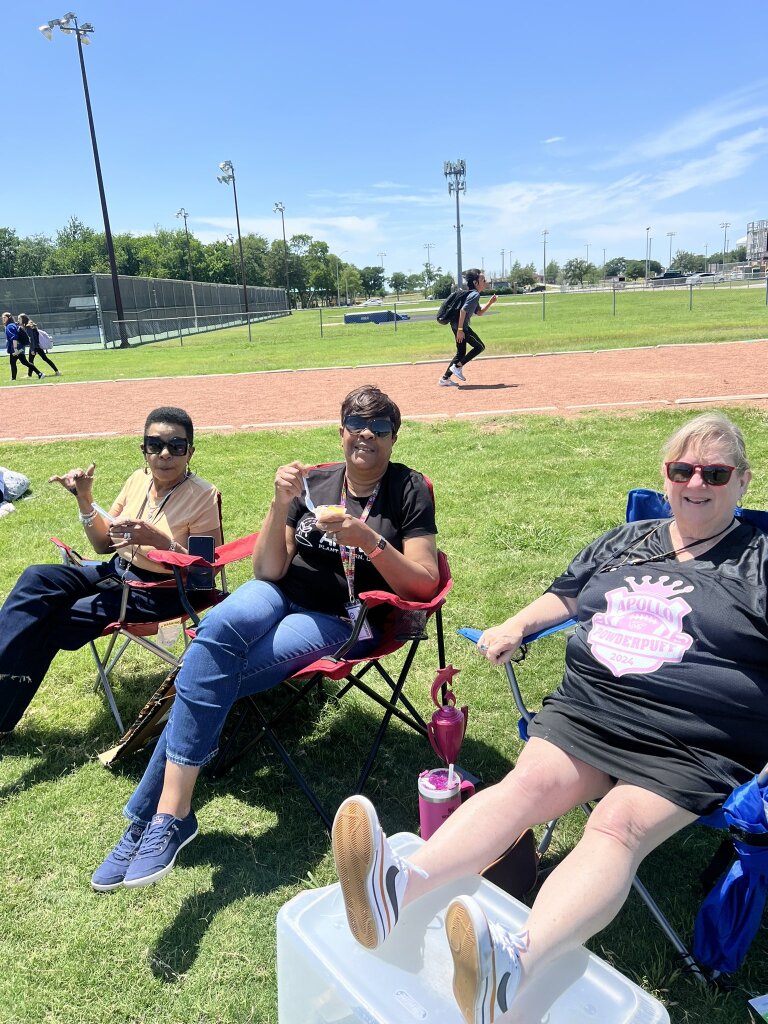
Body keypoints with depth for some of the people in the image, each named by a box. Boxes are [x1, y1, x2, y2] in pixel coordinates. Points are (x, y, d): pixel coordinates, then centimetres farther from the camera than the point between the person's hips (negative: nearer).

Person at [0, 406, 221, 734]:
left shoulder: (203, 496, -15)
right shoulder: (138, 479, 3)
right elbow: (104, 544, 10)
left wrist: (159, 540, -30)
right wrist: (85, 499, -7)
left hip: (160, 591, -6)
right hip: (118, 571, 7)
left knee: (53, 621, -18)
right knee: (36, 578, -16)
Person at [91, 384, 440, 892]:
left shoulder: (409, 490, -2)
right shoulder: (312, 483, 5)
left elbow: (425, 585, -9)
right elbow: (268, 572, 0)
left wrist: (369, 540, -22)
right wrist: (281, 507, -16)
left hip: (341, 623, -3)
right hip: (280, 595, 3)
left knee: (212, 675, -25)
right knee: (222, 624, -32)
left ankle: (158, 814, -9)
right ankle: (170, 813, -24)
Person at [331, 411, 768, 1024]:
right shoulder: (626, 541, 21)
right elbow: (566, 596, 30)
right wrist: (516, 626, 11)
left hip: (692, 746, -3)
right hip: (587, 707, 4)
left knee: (619, 825, -30)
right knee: (527, 783, -23)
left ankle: (516, 965, -52)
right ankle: (403, 887, -44)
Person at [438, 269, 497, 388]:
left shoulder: (474, 294, 17)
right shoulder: (475, 295, -13)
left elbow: (479, 313, 25)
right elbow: (463, 310, -23)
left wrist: (490, 303, 14)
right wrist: (460, 329, -25)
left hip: (459, 325, 10)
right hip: (460, 326, -10)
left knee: (461, 353, 14)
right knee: (479, 347, -1)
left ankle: (445, 379, 15)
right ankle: (457, 367, 1)